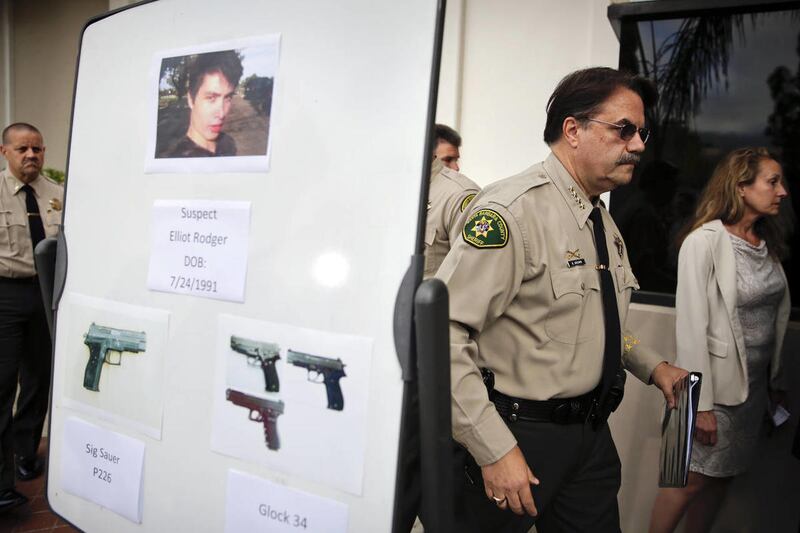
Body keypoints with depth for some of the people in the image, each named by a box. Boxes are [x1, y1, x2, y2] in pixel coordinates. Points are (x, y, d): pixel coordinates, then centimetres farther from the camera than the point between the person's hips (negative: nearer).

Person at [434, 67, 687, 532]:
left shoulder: (605, 221, 9)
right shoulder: (514, 210, -20)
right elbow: (442, 332, -26)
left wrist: (652, 366, 9)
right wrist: (495, 450, -26)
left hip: (592, 432, 8)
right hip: (521, 435, -7)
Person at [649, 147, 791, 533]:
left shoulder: (768, 241, 5)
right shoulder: (705, 241, -17)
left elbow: (777, 312, 11)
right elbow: (691, 327, -18)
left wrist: (776, 378, 10)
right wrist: (700, 403, -18)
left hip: (757, 382, 7)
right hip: (718, 383, -7)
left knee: (721, 477, 16)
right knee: (693, 480, 4)